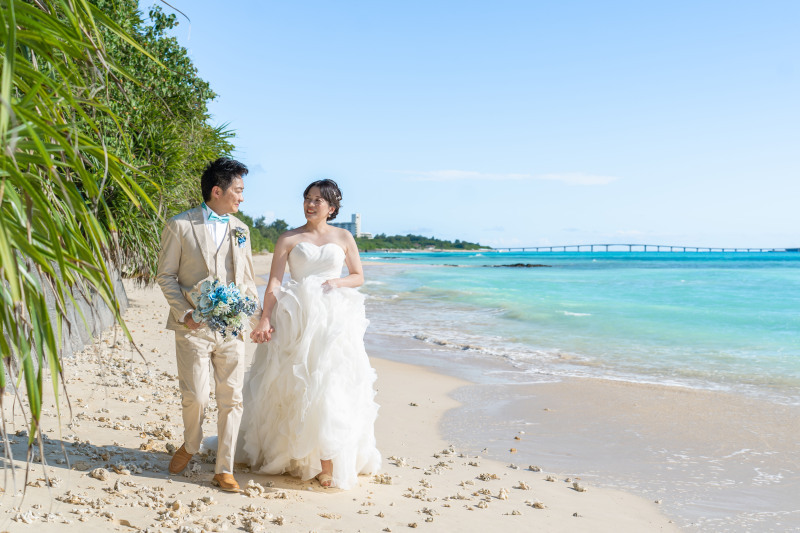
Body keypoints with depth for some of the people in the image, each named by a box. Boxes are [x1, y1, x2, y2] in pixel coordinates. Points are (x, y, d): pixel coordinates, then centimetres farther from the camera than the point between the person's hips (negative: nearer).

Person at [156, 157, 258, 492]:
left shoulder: (240, 229, 13)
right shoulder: (180, 226, -1)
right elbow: (166, 275, 0)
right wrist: (184, 313, -11)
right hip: (194, 328, -4)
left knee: (231, 399, 4)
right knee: (195, 397, -3)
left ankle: (224, 469, 15)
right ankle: (190, 446, 29)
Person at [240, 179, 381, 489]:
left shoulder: (343, 238, 9)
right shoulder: (288, 239, 5)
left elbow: (358, 277, 14)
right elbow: (274, 282, -3)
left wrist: (337, 282, -7)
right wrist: (265, 320, -14)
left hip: (333, 318, 1)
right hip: (295, 320, 0)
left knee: (330, 385, -3)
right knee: (293, 386, 3)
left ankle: (330, 462, 3)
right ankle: (291, 454, 19)